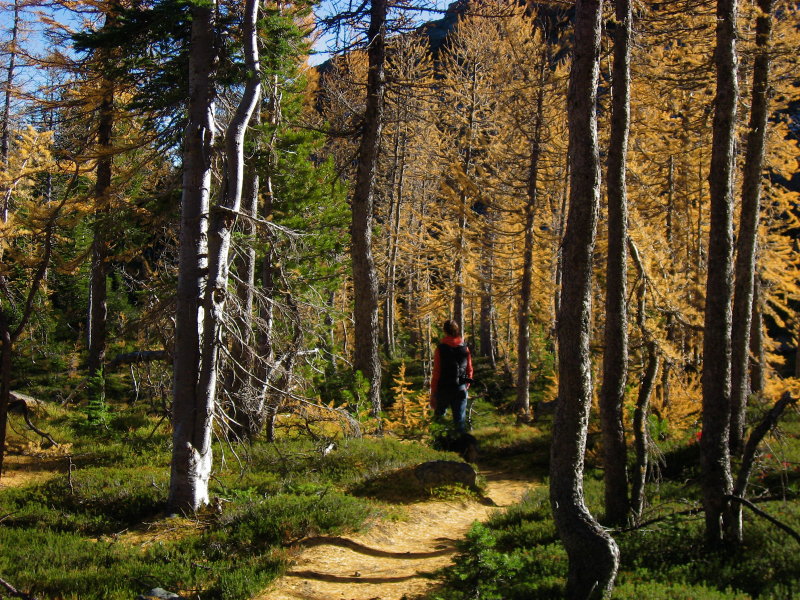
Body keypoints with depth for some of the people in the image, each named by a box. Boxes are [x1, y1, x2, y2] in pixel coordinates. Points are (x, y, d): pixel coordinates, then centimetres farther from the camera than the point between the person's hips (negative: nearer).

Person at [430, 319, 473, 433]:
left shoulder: (441, 348, -9)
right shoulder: (464, 348, 1)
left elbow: (436, 372, -11)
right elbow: (469, 370, 7)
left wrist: (433, 394, -6)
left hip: (443, 389, -3)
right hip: (460, 389, 3)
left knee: (439, 415, 16)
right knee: (460, 420, 6)